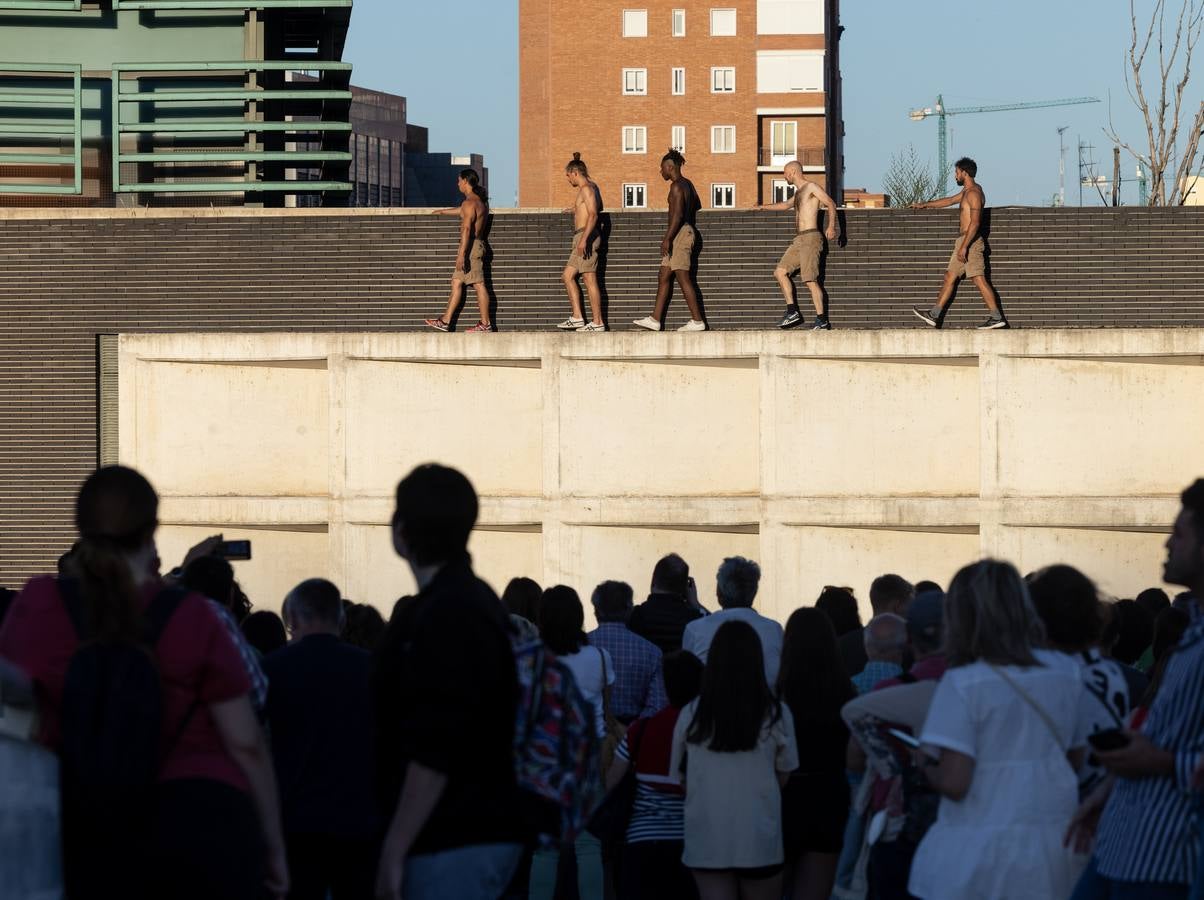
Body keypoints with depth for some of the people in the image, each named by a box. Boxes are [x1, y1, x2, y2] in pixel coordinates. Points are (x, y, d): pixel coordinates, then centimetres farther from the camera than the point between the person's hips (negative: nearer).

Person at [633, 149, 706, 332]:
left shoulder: (677, 186, -15)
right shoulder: (687, 184, 15)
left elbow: (677, 214, -23)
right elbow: (697, 206, 25)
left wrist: (667, 238, -25)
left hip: (680, 233, -11)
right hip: (687, 230, 11)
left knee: (683, 279, -8)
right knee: (664, 277, 11)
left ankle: (697, 321, -7)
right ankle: (655, 320, 11)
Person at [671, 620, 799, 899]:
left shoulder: (691, 716, -6)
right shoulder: (776, 715, -8)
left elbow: (677, 777, 4)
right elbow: (785, 776, 2)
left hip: (707, 841, 1)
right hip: (760, 841, -1)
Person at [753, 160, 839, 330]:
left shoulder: (811, 187, -3)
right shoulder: (798, 193, 24)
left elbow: (831, 203, -12)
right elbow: (786, 205, 44)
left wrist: (831, 226, -26)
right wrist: (763, 207, 53)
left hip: (810, 238, -9)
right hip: (799, 240, 9)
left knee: (810, 279, -15)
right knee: (780, 272, 3)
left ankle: (822, 320, -15)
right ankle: (792, 313, 1)